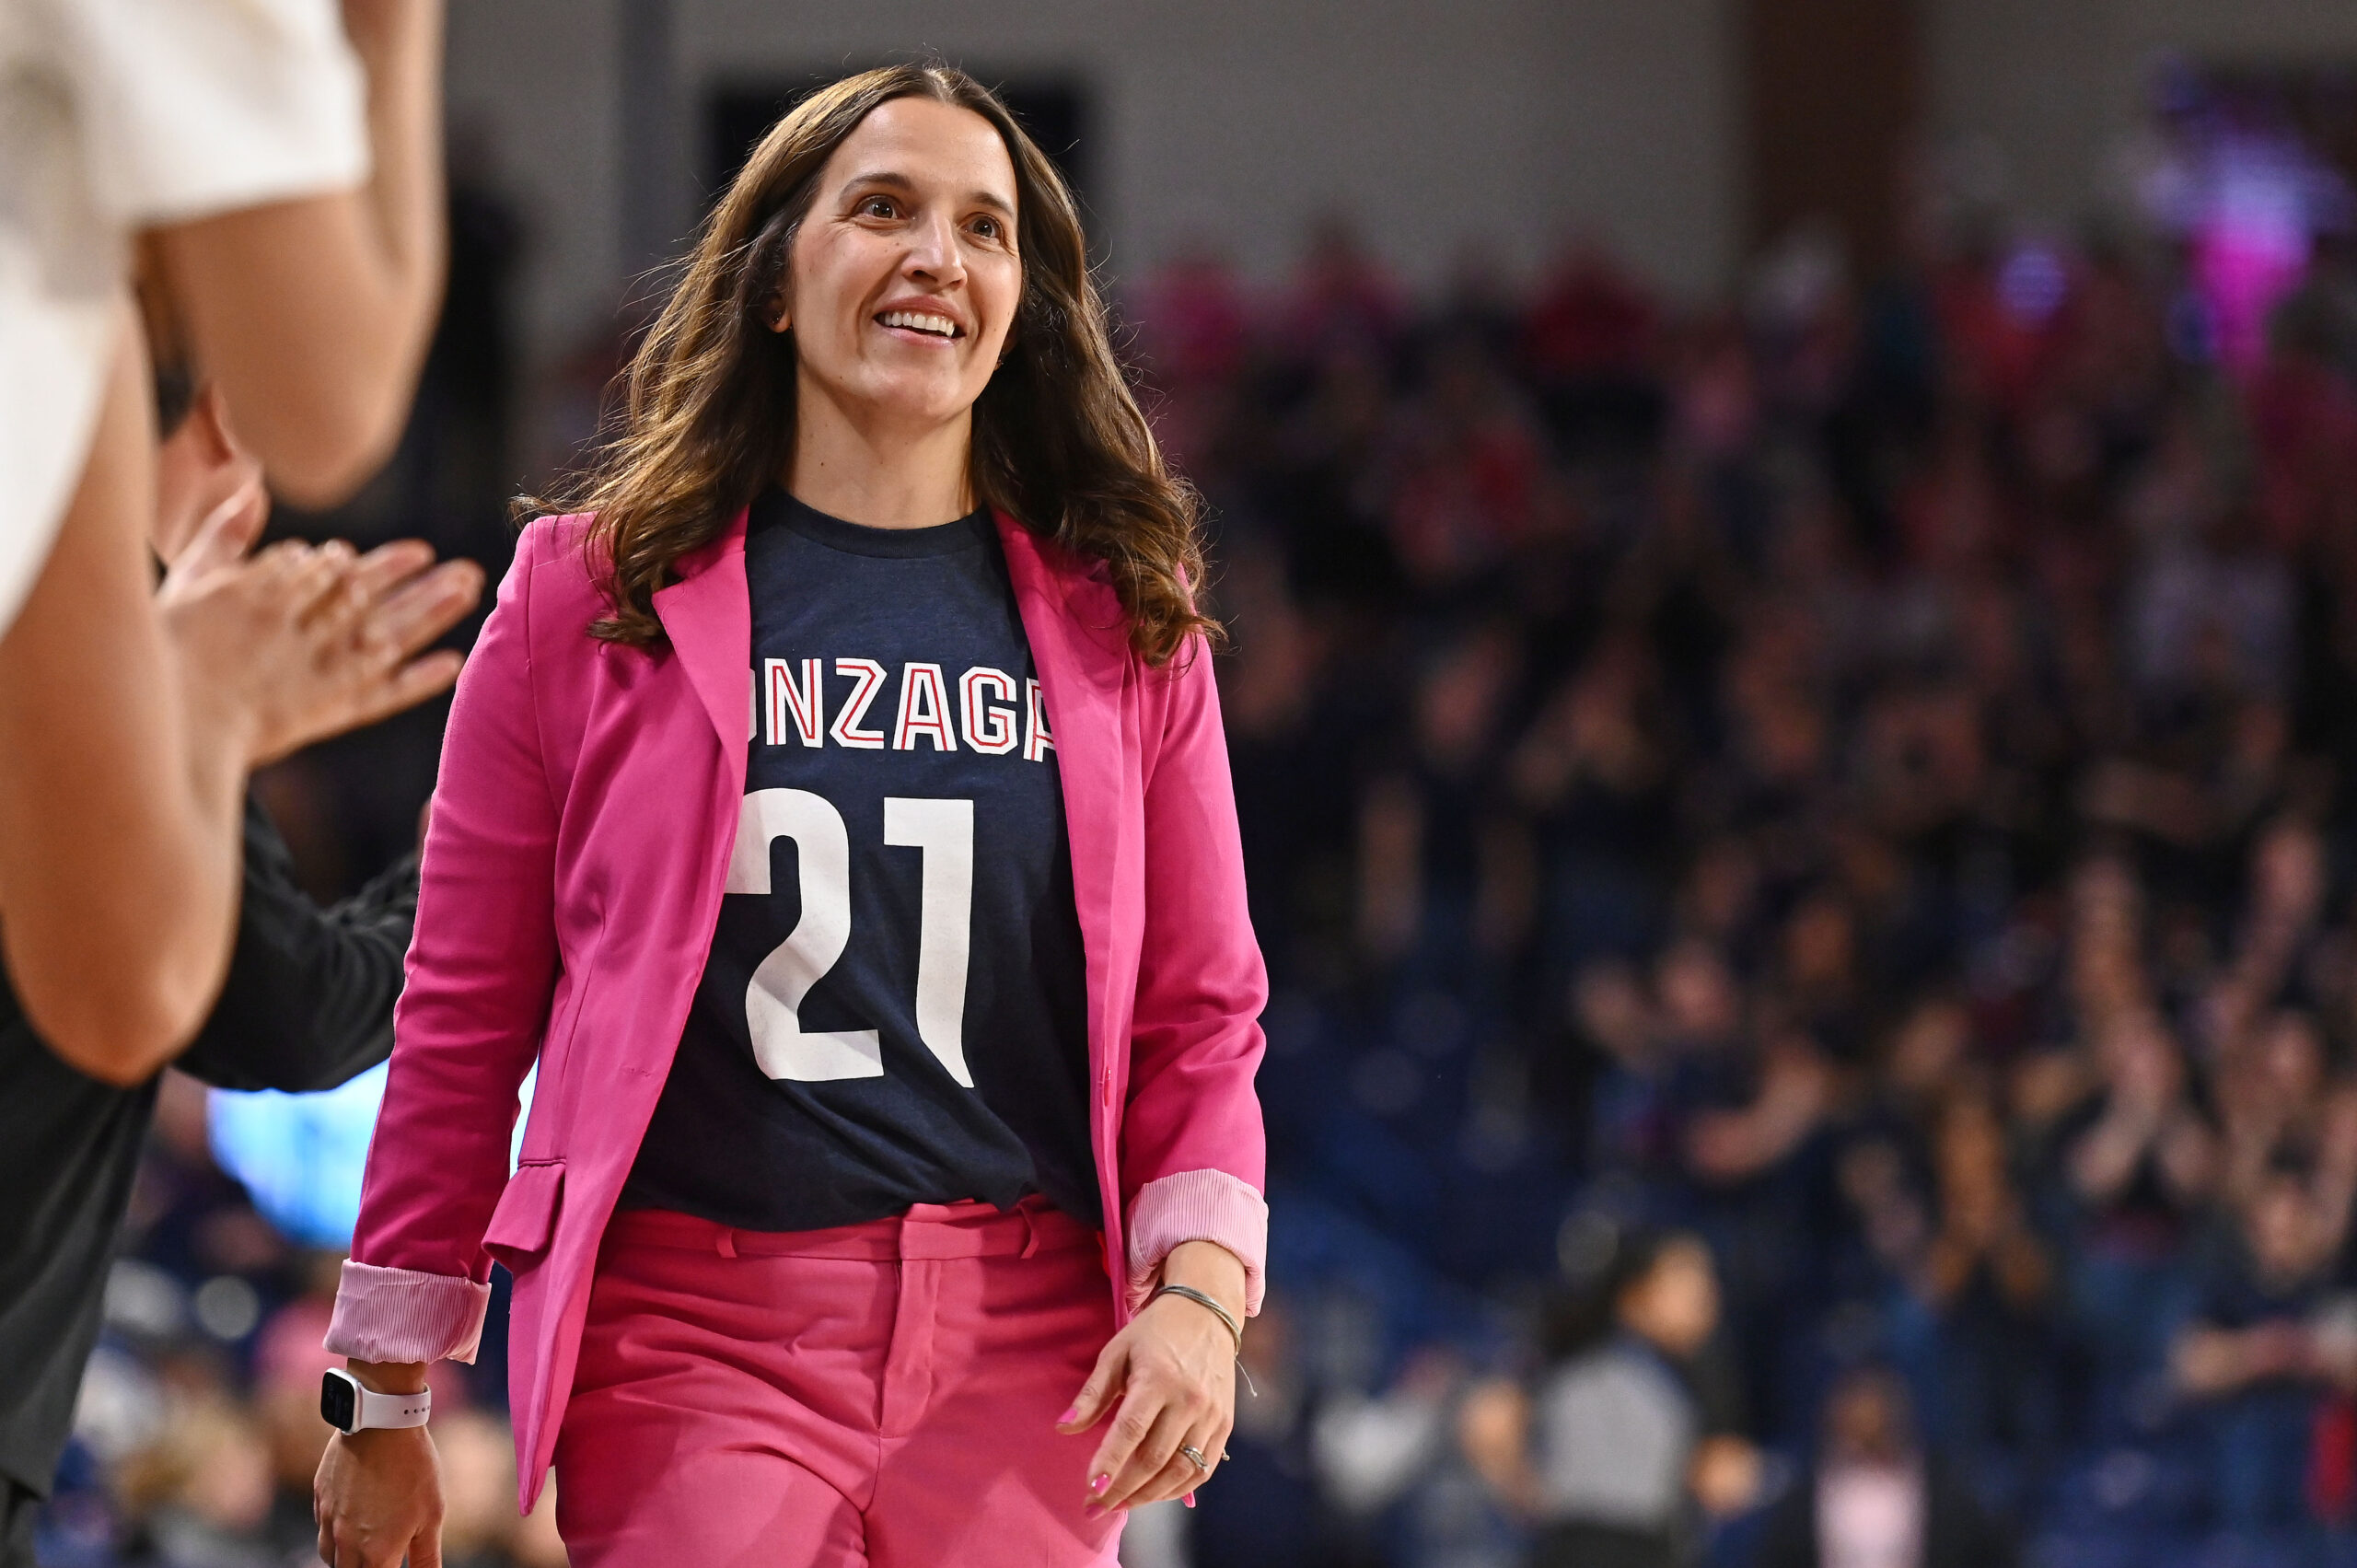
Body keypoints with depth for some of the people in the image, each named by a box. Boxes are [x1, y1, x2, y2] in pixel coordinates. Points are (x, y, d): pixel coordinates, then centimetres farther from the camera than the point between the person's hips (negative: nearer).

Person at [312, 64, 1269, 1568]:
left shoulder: (1121, 626, 10)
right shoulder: (590, 597, 5)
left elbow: (1199, 1017, 11)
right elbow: (464, 1017, 6)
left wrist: (1202, 1290, -7)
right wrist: (386, 1403, 5)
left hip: (1025, 1367, 2)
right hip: (693, 1346, -2)